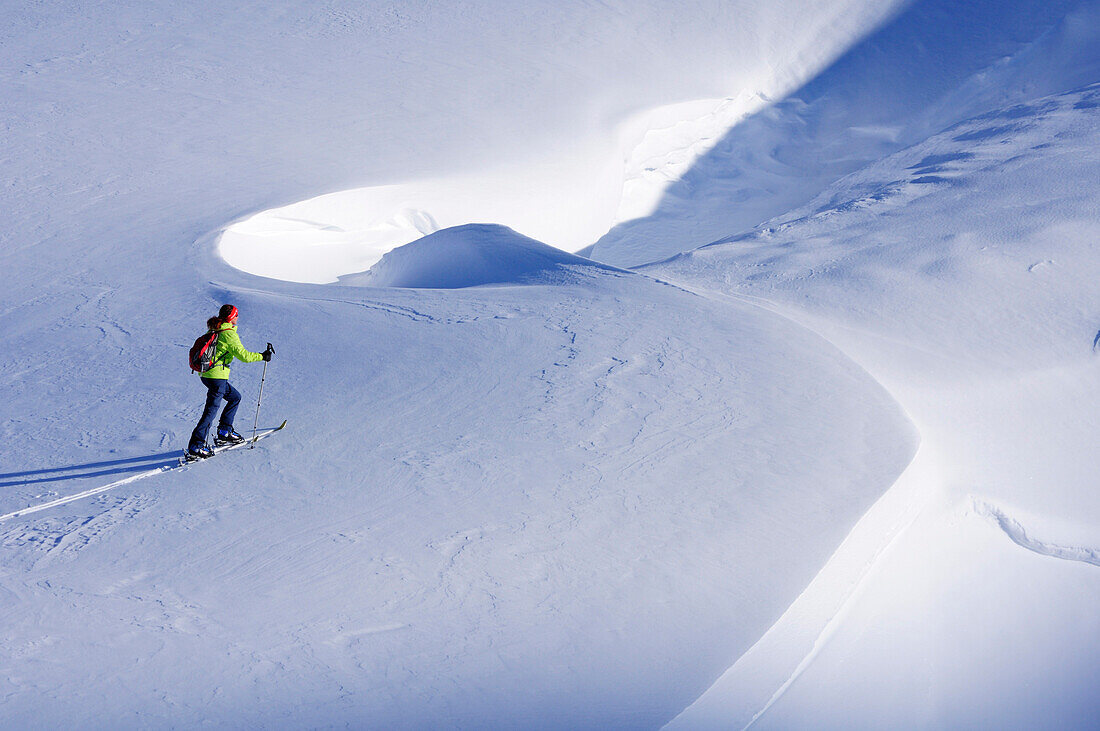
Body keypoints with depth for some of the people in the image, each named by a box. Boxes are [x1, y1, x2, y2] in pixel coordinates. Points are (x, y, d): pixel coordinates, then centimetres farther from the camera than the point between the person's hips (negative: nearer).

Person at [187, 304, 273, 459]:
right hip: (217, 377, -9)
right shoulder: (229, 334, -15)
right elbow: (243, 355, -15)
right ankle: (195, 446, -6)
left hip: (206, 374, 9)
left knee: (235, 397, 22)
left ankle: (224, 433, 22)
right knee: (211, 410, -6)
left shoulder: (213, 331, 12)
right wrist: (262, 356, -4)